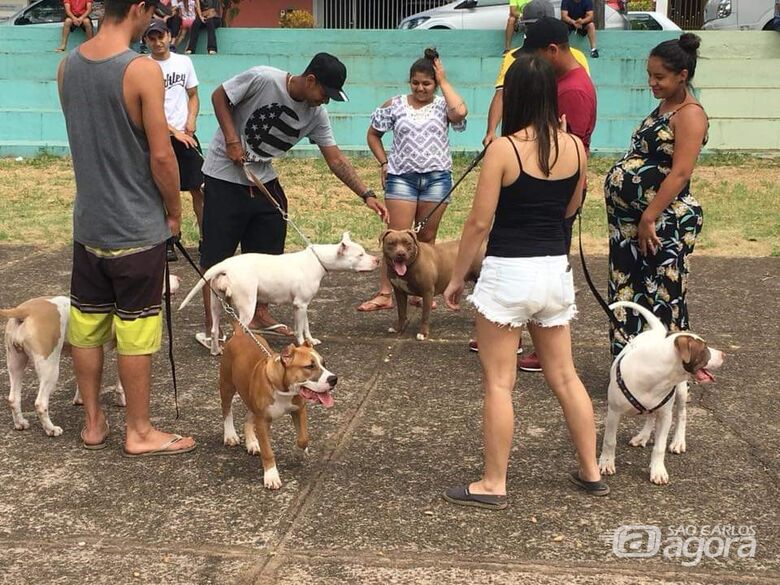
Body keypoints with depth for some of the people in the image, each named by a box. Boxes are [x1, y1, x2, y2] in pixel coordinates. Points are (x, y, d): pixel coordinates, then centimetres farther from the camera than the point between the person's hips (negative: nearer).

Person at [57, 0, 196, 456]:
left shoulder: (68, 65, 3)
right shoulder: (142, 70, -18)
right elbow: (161, 156, -18)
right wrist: (174, 212, -3)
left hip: (88, 223, 6)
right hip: (137, 229, -6)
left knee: (87, 325, 14)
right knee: (136, 332, 4)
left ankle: (94, 422, 27)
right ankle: (139, 432, 16)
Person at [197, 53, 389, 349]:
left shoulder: (315, 114, -5)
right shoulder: (262, 79, -22)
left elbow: (336, 160, -4)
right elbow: (219, 96, -11)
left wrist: (367, 194, -12)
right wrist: (232, 140, -20)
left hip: (263, 180, 6)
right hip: (225, 177, -6)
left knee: (267, 251, 10)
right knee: (216, 255, -3)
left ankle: (259, 315, 26)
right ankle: (210, 328, 5)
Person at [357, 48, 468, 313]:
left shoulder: (442, 105, 3)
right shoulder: (394, 106, 4)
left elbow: (460, 112, -21)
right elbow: (373, 134, 15)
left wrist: (444, 82, -10)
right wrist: (383, 162, 3)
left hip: (437, 178, 1)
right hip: (402, 177, -1)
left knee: (426, 238, 8)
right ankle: (385, 294, -5)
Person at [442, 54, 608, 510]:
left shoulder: (504, 149, -14)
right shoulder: (575, 147, 0)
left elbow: (480, 223, -13)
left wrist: (456, 278, -2)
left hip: (508, 272, -5)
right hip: (556, 271, 6)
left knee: (500, 383, 4)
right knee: (565, 376, 17)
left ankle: (494, 485, 11)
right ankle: (592, 472, 27)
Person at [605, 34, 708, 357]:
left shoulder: (689, 115, -14)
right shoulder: (664, 106, 14)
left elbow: (680, 174, -21)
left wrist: (649, 218, -22)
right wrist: (640, 218, 16)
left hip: (664, 221, -9)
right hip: (631, 216, 9)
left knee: (662, 297, -1)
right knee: (629, 289, 14)